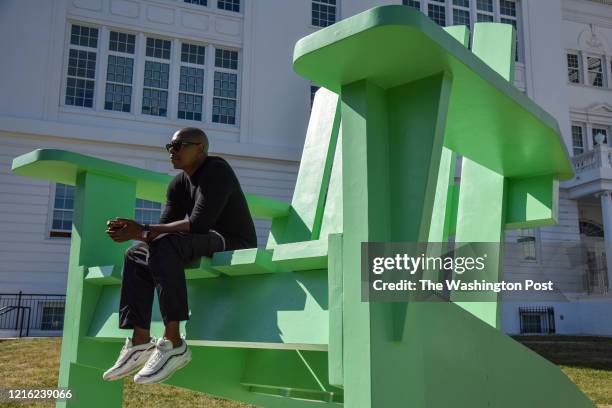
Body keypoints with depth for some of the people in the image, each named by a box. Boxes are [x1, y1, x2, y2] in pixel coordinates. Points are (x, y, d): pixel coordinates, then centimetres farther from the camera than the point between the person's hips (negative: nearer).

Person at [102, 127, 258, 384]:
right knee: (136, 254, 5)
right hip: (204, 245, 9)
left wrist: (143, 231, -25)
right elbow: (165, 229, 4)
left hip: (234, 245, -9)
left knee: (164, 245, -31)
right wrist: (133, 231, -15)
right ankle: (141, 340, -8)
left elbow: (198, 224, -26)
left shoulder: (216, 171, -15)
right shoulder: (178, 184, 11)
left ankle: (173, 344, -32)